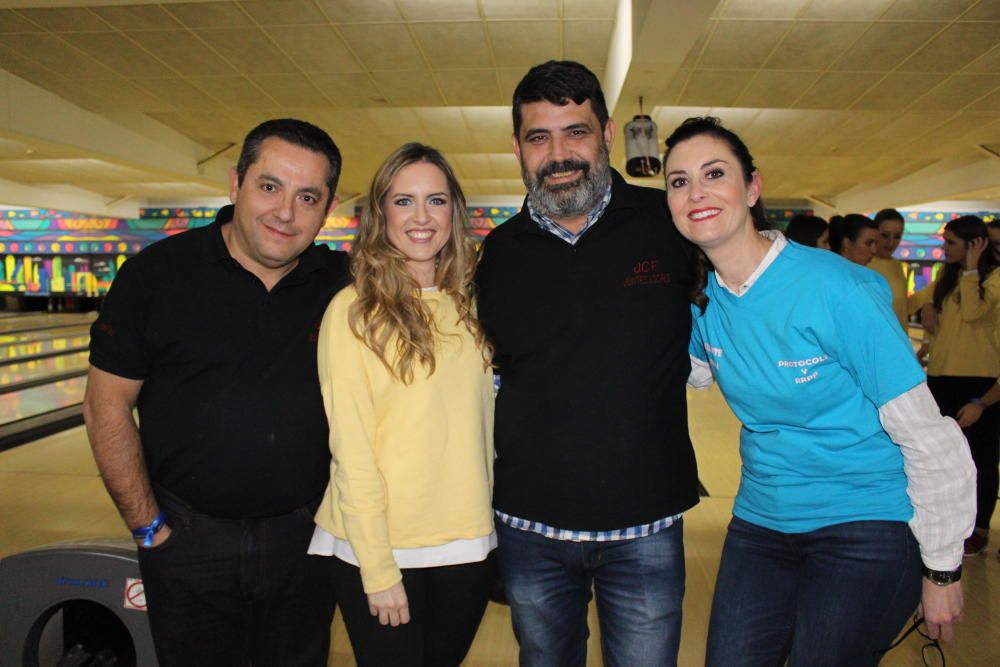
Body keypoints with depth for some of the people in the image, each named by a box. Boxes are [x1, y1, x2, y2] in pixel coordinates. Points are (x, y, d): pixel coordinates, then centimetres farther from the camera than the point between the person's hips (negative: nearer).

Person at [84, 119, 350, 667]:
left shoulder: (342, 283, -4)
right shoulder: (156, 274, -9)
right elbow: (107, 405, -6)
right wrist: (148, 525, -5)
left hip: (305, 537, 2)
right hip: (188, 536, -1)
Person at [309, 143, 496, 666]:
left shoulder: (468, 308, 4)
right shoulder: (353, 310, -11)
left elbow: (480, 423, 9)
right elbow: (351, 451, -12)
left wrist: (490, 524, 6)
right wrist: (379, 569, -13)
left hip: (468, 546, 5)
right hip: (378, 550, -4)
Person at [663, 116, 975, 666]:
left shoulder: (833, 287, -20)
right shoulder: (701, 297, -3)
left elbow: (928, 436, -14)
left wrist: (943, 570, -7)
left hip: (867, 527, -5)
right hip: (761, 517, 5)